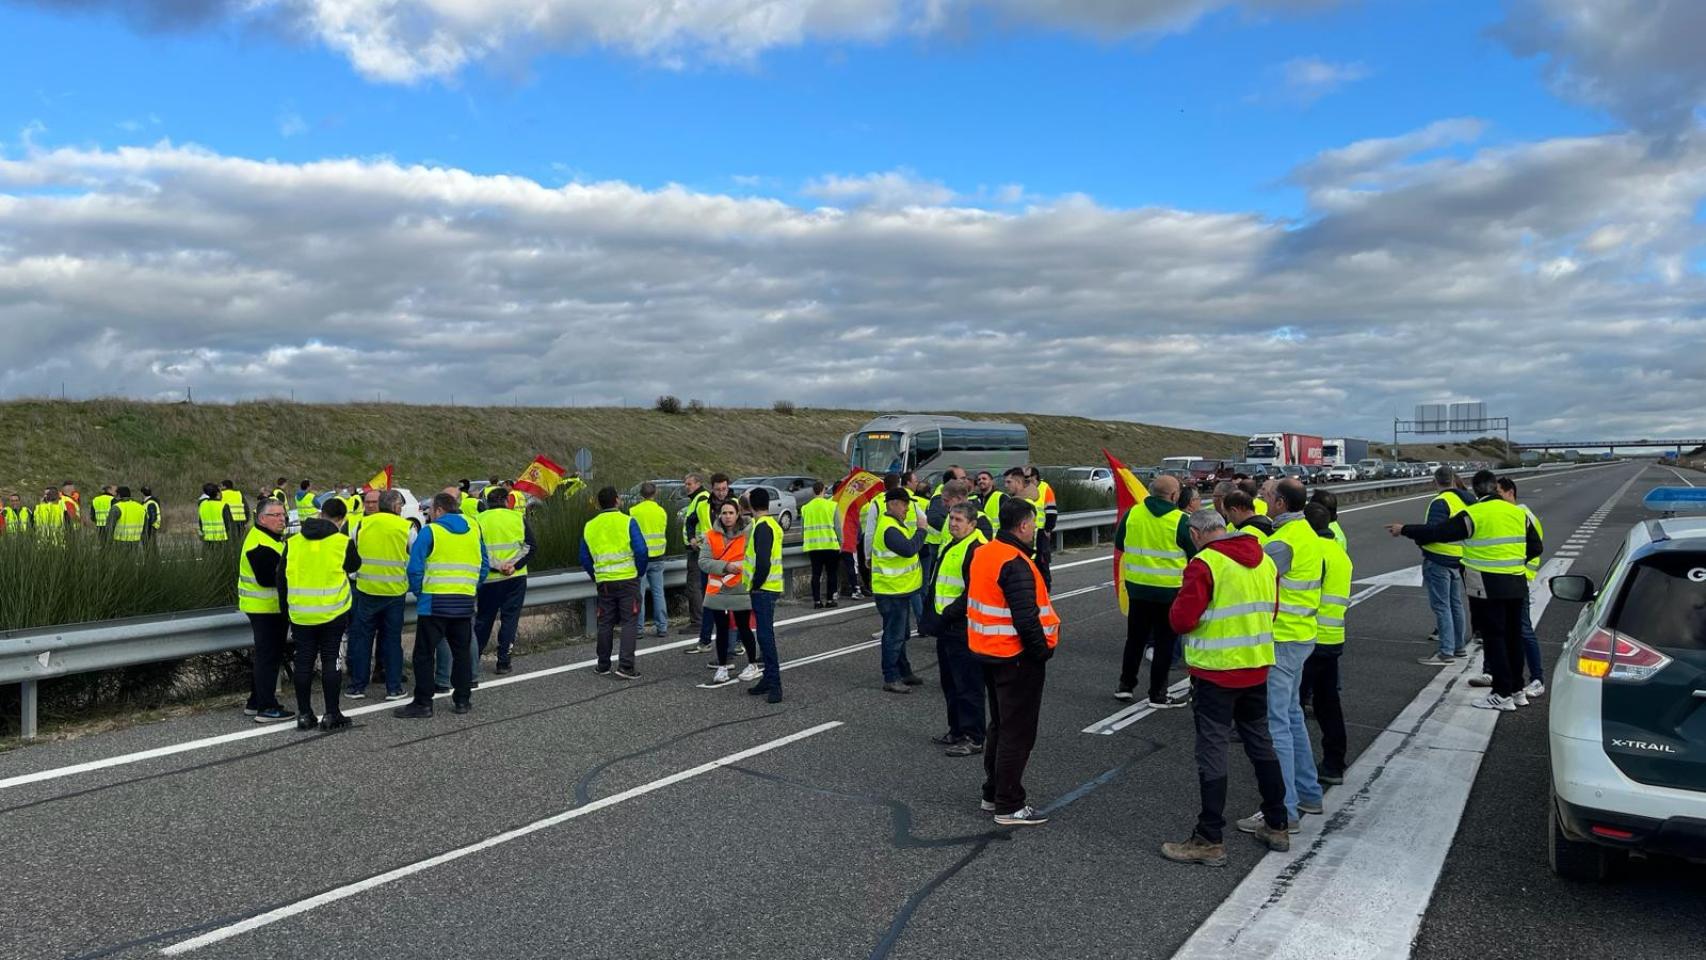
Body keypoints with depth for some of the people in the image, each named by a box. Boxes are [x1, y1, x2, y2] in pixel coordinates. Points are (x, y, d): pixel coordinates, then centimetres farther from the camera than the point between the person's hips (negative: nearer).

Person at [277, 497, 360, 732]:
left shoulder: (293, 543, 3)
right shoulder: (342, 543, -9)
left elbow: (281, 578, 8)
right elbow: (355, 565, 10)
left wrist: (286, 609, 19)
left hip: (300, 614, 3)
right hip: (333, 614, -3)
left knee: (303, 662, 10)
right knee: (331, 662, 4)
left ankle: (304, 714, 15)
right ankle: (331, 715, 6)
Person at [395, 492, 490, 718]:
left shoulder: (429, 531, -7)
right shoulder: (474, 530, 8)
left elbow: (415, 568, -11)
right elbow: (485, 565, 11)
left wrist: (418, 592, 3)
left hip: (434, 602, -5)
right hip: (464, 603, 5)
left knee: (425, 653, 3)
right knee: (462, 651, 14)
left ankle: (423, 703, 4)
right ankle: (463, 699, 19)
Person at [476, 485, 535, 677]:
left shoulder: (480, 520, -1)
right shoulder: (518, 517, 0)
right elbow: (532, 545, -6)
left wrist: (497, 566, -11)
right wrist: (515, 564, -10)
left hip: (489, 578, 1)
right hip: (515, 577, 0)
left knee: (483, 619, 14)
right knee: (510, 618, 6)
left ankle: (473, 659, 21)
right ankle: (503, 663, 4)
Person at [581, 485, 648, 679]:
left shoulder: (590, 527, 6)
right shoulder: (628, 522, -8)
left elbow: (584, 559, 11)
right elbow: (641, 551, -13)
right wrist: (640, 573, 2)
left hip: (604, 582, 4)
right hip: (628, 580, -4)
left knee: (605, 623, 14)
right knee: (629, 622, 1)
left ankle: (603, 666, 21)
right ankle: (626, 666, -5)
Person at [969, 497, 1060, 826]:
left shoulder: (982, 553, 6)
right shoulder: (1015, 564, -22)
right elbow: (1026, 617, -26)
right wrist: (1042, 651, -13)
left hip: (989, 652, 10)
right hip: (1016, 658, -9)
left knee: (999, 725, 21)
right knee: (1018, 732, 0)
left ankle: (992, 793, 31)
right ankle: (1009, 806, 7)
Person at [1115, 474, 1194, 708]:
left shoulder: (1132, 513, -4)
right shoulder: (1181, 520, -15)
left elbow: (1119, 542, 8)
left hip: (1137, 586, 4)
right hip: (1169, 590, -4)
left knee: (1135, 637, 18)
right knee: (1164, 642, 7)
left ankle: (1125, 685, 24)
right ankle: (1158, 694, 12)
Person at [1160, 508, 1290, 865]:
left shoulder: (1204, 564, -17)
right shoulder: (1265, 561, 6)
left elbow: (1181, 621, -18)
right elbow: (1271, 611, 15)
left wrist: (1177, 606, 2)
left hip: (1216, 672, -7)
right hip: (1258, 668, 7)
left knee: (1212, 753, 0)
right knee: (1261, 745, 19)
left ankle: (1210, 841, 6)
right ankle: (1276, 827, 31)